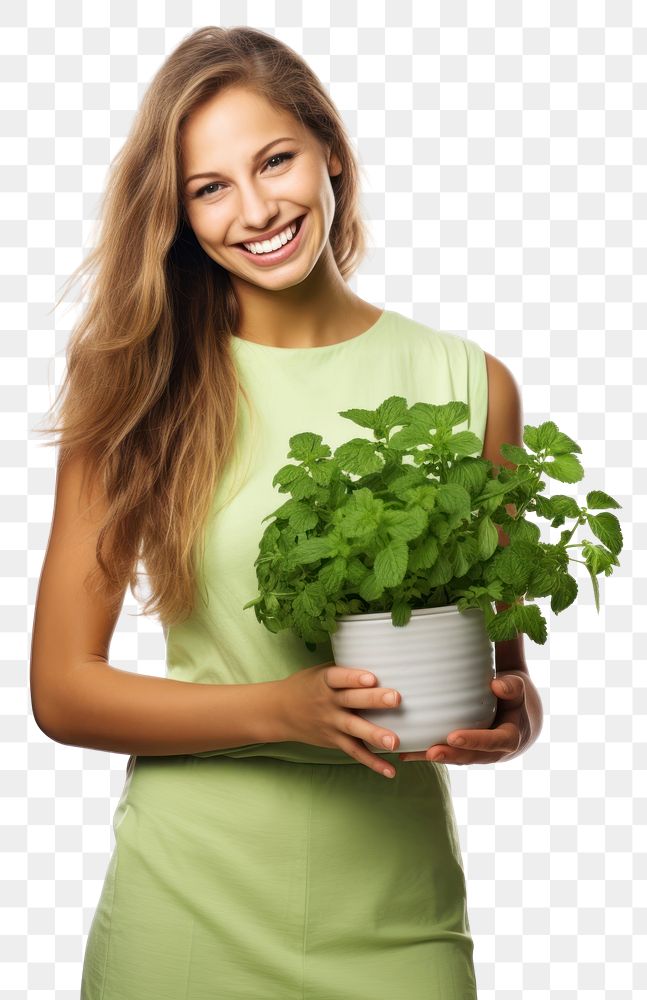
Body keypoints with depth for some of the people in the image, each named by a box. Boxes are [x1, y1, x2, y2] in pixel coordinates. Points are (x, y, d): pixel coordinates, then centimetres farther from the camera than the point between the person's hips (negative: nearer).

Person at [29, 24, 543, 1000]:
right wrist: (283, 711, -18)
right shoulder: (141, 390, -5)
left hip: (398, 918, 1)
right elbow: (61, 689, -6)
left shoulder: (470, 386, -2)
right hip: (187, 908, -1)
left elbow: (505, 665, 7)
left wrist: (512, 718, -15)